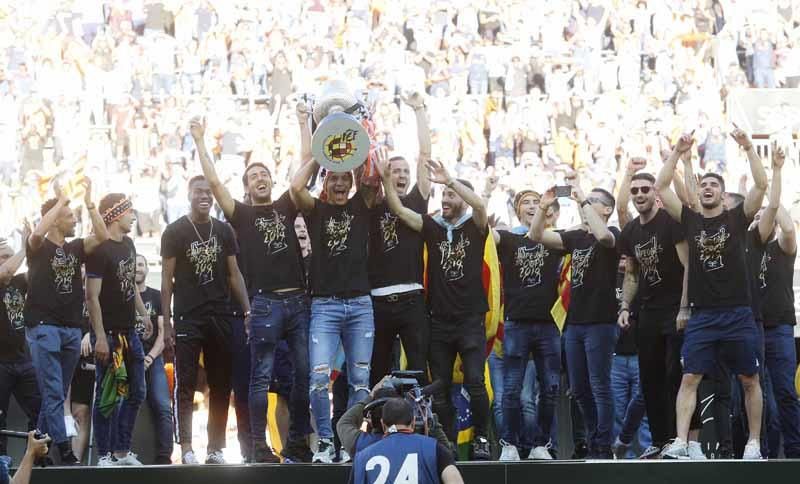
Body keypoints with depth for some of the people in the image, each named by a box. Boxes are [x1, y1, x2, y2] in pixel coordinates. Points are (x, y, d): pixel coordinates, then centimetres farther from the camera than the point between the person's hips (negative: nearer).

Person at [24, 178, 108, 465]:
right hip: (44, 328, -6)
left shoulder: (76, 249, 14)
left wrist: (89, 202, -7)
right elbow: (38, 232, -23)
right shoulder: (39, 248, 0)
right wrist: (60, 200, -15)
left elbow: (103, 237, -1)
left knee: (58, 395, 9)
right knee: (53, 393, -12)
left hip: (72, 330, 6)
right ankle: (64, 452, -18)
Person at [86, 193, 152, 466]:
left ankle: (122, 452, 17)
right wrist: (100, 337, -21)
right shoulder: (100, 249, -14)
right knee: (107, 397, -5)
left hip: (129, 331, 9)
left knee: (136, 393, 11)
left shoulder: (128, 244, 12)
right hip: (109, 333, -9)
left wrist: (143, 314, 19)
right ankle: (105, 456, 0)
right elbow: (92, 297, -17)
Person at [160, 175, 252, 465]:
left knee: (221, 386, 4)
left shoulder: (223, 231, 10)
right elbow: (167, 278, -1)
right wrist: (166, 320, -7)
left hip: (220, 317, 4)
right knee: (185, 386, -5)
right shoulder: (175, 232, 0)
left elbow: (234, 274, 12)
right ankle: (186, 448, -6)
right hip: (187, 318, -4)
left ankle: (215, 448, 9)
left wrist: (247, 311, 2)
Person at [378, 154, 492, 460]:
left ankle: (481, 439, 1)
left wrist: (450, 180, -31)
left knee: (474, 382, -12)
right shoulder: (432, 227, 8)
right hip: (439, 320, 3)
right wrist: (386, 179, -13)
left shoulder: (474, 227, 0)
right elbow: (398, 210, -1)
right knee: (440, 387, 4)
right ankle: (447, 443, 12)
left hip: (470, 320, -3)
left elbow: (480, 205, -21)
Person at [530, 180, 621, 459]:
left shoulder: (612, 235, -4)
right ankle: (593, 443, 20)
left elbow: (602, 236, -29)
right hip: (575, 321, 7)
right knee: (579, 389, 10)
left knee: (599, 386, -6)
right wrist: (544, 206, -5)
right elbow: (537, 236, 9)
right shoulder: (576, 237, 15)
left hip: (600, 323, -7)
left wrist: (583, 201, -22)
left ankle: (603, 448, -4)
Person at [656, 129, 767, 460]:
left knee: (749, 380, 4)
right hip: (701, 315, 1)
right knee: (689, 378, -7)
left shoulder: (737, 218, 5)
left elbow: (761, 185, -7)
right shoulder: (690, 219, 10)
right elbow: (661, 188, 5)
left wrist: (748, 148, -10)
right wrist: (677, 153, 0)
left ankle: (754, 444, 11)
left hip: (738, 314, -1)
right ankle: (680, 443, -11)